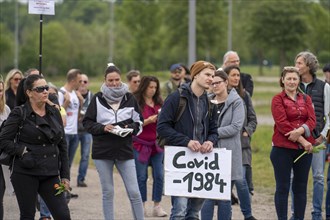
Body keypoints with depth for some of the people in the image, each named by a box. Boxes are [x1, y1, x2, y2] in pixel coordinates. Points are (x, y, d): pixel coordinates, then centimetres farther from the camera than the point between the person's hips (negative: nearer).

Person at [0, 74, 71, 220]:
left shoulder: (54, 113, 11)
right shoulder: (19, 114, -4)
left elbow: (62, 145, 13)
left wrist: (65, 175, 9)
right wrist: (22, 151, -16)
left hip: (50, 175, 4)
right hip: (25, 174, -4)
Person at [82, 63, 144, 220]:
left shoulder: (129, 98, 3)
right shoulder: (98, 98, -1)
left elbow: (139, 122, 11)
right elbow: (87, 122, 3)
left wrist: (130, 128, -10)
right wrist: (102, 128, -14)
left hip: (125, 150, 0)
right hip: (102, 151, 0)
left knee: (134, 192, -3)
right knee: (108, 192, 7)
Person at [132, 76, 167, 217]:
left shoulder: (159, 103, 10)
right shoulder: (136, 103, -5)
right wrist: (149, 120, -19)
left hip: (157, 144, 4)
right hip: (141, 144, -4)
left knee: (159, 176, -1)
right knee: (141, 177, 2)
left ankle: (157, 206, 6)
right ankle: (142, 206, 11)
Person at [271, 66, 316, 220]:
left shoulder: (306, 99, 13)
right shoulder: (278, 99, -1)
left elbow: (312, 120, 1)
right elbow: (282, 124, -11)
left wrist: (300, 131, -20)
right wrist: (302, 140, -16)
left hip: (304, 149, 4)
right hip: (283, 148, -4)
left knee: (301, 187, 9)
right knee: (282, 187, -1)